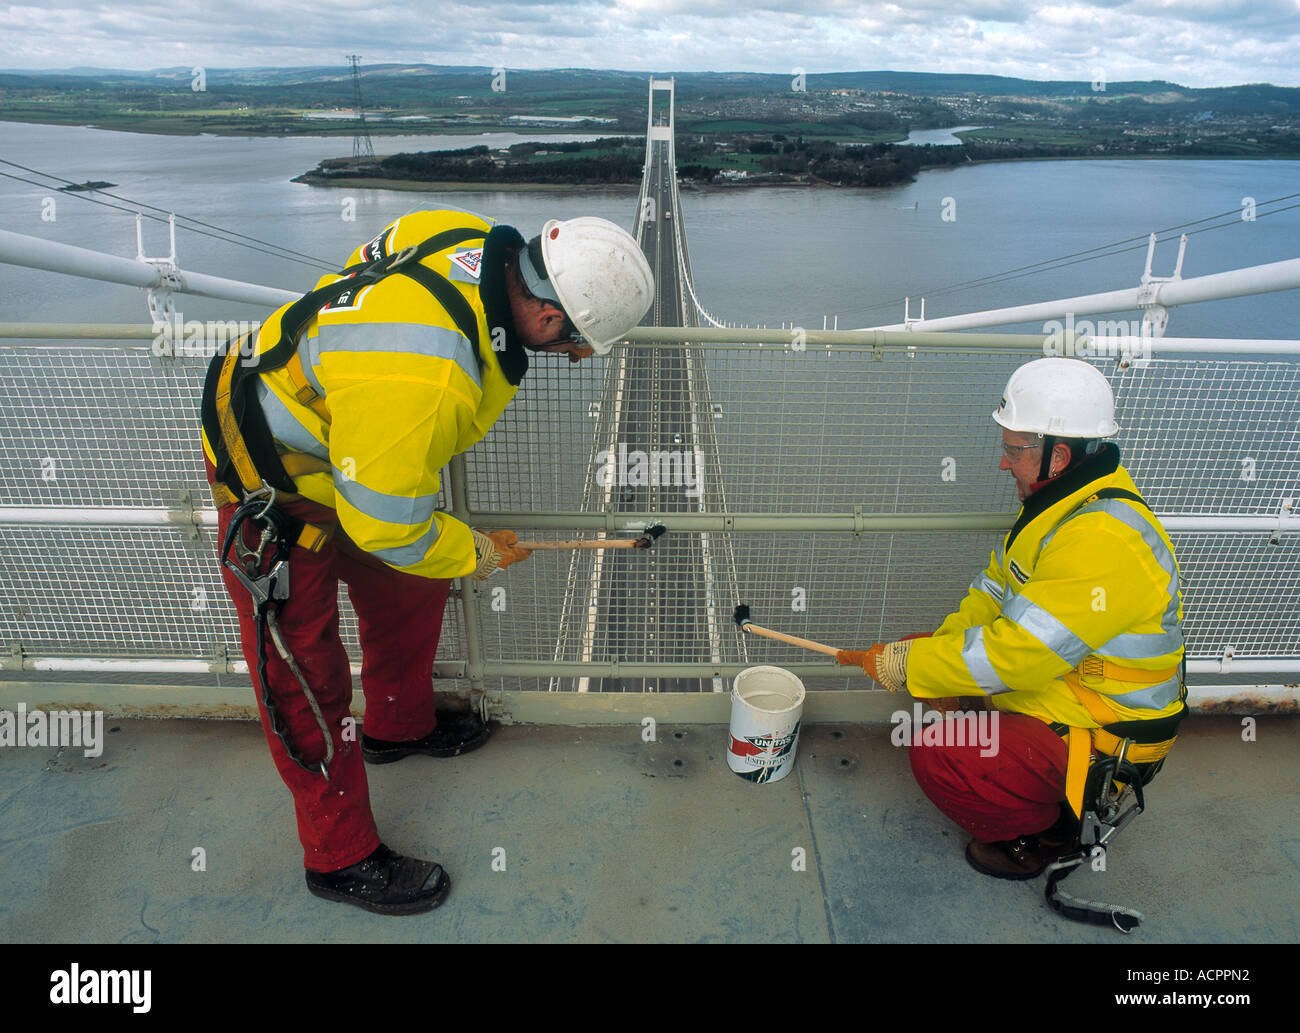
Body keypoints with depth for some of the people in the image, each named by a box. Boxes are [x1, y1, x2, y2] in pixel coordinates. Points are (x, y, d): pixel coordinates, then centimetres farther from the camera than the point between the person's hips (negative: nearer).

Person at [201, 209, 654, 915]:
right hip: (272, 485, -9)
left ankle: (400, 725, 48)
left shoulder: (478, 239, -17)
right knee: (302, 672, 2)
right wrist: (478, 554, -11)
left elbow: (371, 260, 5)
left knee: (410, 586, 21)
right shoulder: (419, 381, -42)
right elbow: (387, 527, -28)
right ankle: (341, 857, 22)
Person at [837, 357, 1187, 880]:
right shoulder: (1060, 502, 0)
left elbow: (1013, 656, -32)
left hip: (1099, 735, -9)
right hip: (1054, 677, 10)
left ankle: (1048, 827, 6)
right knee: (919, 647, 5)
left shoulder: (1105, 543, -32)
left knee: (936, 756, -24)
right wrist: (930, 654, -5)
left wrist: (897, 666, -21)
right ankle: (1008, 770, 17)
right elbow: (995, 592, 9)